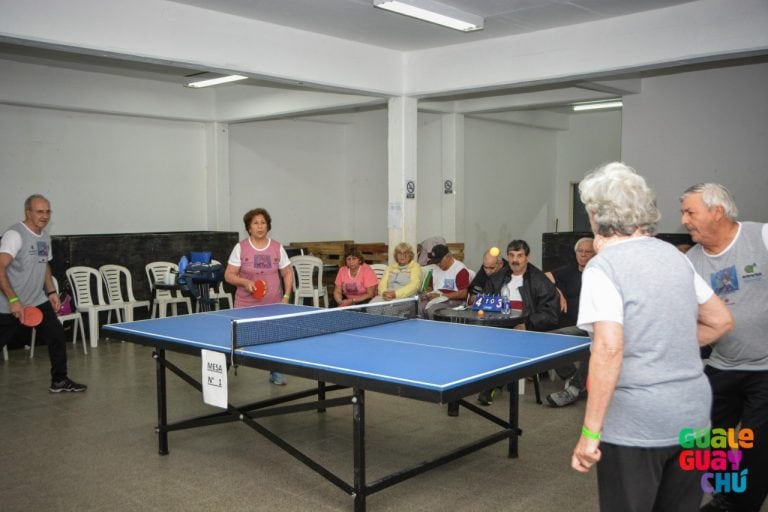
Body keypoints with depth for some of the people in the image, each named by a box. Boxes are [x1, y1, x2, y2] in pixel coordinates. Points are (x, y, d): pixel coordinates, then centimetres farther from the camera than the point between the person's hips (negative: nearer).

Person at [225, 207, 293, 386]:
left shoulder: (277, 247, 4)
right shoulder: (240, 248, -2)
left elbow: (288, 273, 11)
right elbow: (229, 275, -1)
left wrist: (286, 296, 0)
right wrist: (245, 282, -19)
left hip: (273, 305, 2)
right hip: (246, 306, -2)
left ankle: (275, 373, 18)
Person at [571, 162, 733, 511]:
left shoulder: (603, 266, -13)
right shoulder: (674, 255, 8)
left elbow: (609, 349, -24)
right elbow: (721, 321, 16)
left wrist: (590, 432, -21)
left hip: (636, 424, -7)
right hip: (693, 416, 7)